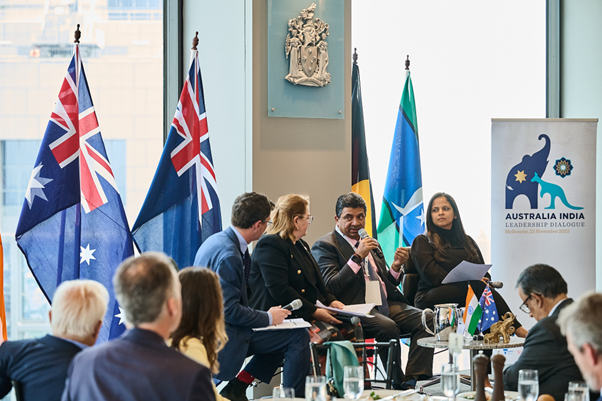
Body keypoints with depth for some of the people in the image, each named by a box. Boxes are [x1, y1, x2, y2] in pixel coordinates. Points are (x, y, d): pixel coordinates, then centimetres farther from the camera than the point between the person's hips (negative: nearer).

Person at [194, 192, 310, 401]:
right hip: (225, 338, -10)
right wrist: (268, 317, -11)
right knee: (298, 337, -9)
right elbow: (229, 310, -24)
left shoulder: (217, 240, 8)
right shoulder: (228, 256, -24)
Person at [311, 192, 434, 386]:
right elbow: (330, 287, -12)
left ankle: (415, 379, -27)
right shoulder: (325, 246, 1)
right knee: (388, 327, -35)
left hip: (385, 304, 7)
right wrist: (357, 257, -15)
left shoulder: (371, 244, 24)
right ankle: (397, 383, -19)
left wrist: (396, 266, 4)